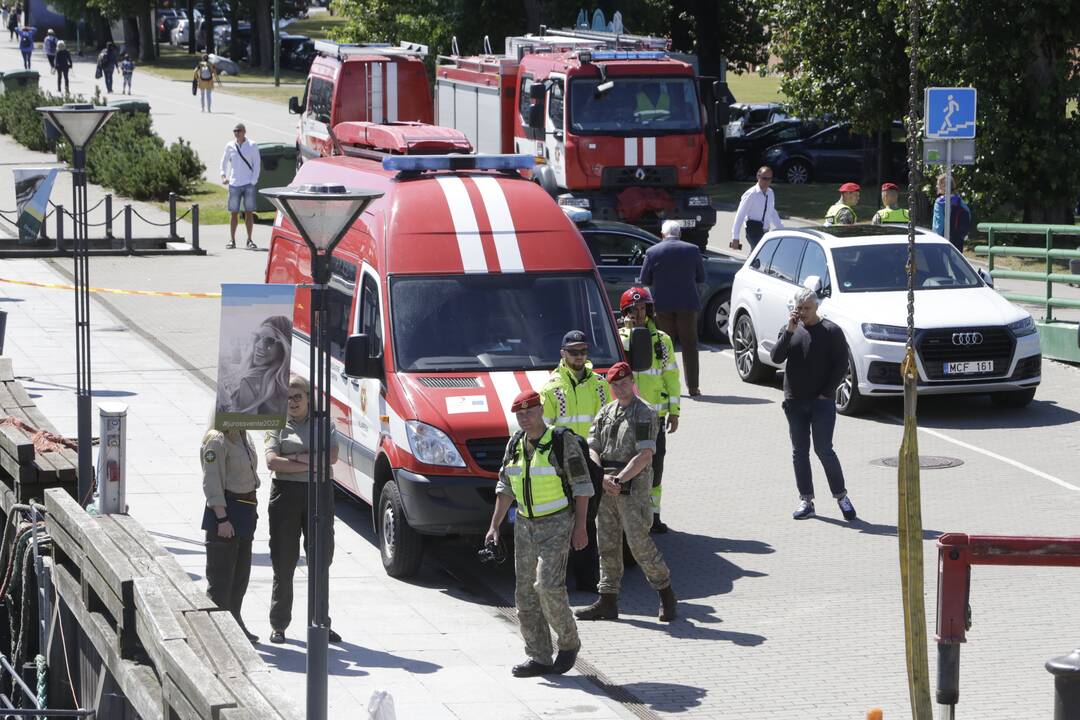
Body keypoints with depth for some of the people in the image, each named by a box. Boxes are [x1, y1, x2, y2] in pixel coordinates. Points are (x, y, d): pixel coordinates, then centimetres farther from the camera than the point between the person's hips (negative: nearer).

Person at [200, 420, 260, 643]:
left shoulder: (244, 438, 11)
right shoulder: (217, 441, -16)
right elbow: (212, 483, -20)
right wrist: (222, 519, -23)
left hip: (246, 511, 9)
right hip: (225, 509, -9)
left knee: (241, 572, 16)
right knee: (220, 574, -4)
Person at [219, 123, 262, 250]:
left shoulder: (252, 146, 0)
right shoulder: (230, 146, 6)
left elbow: (257, 165, 0)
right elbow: (224, 162, 16)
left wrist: (253, 181, -7)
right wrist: (223, 175, 1)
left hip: (248, 184, -2)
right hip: (234, 184, 2)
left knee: (249, 212, 0)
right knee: (233, 213, 2)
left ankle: (249, 240, 6)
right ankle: (232, 240, 7)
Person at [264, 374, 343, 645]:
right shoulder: (277, 425, 5)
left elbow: (332, 456, -4)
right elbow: (272, 461, -9)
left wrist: (298, 457, -12)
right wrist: (310, 464, -12)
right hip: (286, 492, -2)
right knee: (283, 562, 0)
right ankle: (278, 624, 7)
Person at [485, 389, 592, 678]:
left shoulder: (563, 442, -9)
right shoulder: (515, 445, 8)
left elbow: (581, 486, -7)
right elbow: (505, 486, 15)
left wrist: (580, 527, -11)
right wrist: (494, 526, 8)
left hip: (557, 524, -6)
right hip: (525, 525, 6)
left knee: (548, 584, -18)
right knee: (525, 593, 3)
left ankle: (569, 643, 2)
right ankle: (539, 658, 8)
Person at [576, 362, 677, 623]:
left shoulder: (644, 414, -7)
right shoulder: (606, 413, 13)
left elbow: (645, 456, -16)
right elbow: (592, 449, 7)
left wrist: (619, 480, -19)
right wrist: (603, 477, -10)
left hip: (633, 487, -6)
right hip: (606, 489, 7)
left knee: (639, 543, -8)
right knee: (607, 545, 7)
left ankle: (665, 593, 7)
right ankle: (608, 601, 11)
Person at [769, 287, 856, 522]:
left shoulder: (831, 331, -2)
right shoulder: (791, 330, 10)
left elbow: (841, 365, -4)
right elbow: (776, 357, -3)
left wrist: (826, 393, -10)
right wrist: (789, 331, -13)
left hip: (822, 402, -4)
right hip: (795, 401, 4)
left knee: (824, 450, -9)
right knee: (799, 451, 5)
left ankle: (841, 495, 5)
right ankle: (806, 500, 11)